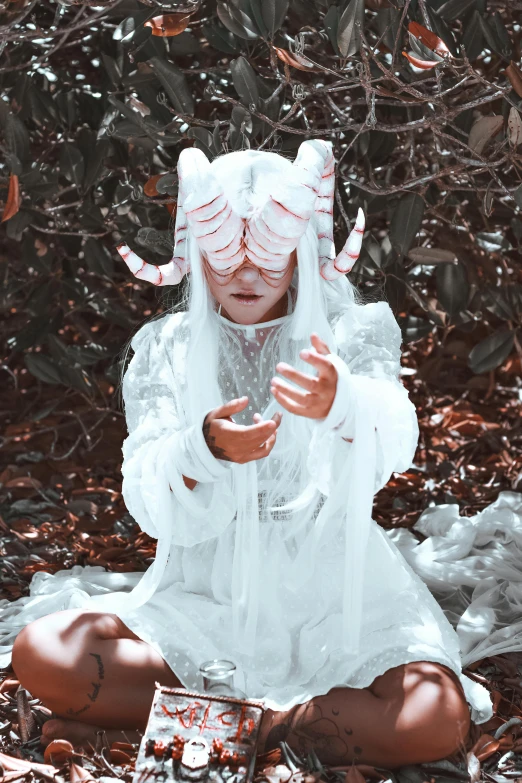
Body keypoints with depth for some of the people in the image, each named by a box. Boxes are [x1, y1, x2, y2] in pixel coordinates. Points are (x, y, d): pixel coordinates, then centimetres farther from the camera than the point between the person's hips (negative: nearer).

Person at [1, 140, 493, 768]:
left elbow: (394, 443, -23)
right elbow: (148, 503, -8)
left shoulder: (353, 332, 0)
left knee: (434, 719, -30)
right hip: (203, 593, 1)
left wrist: (339, 403, -48)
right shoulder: (165, 349, 5)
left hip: (333, 596, -1)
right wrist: (204, 448, -32)